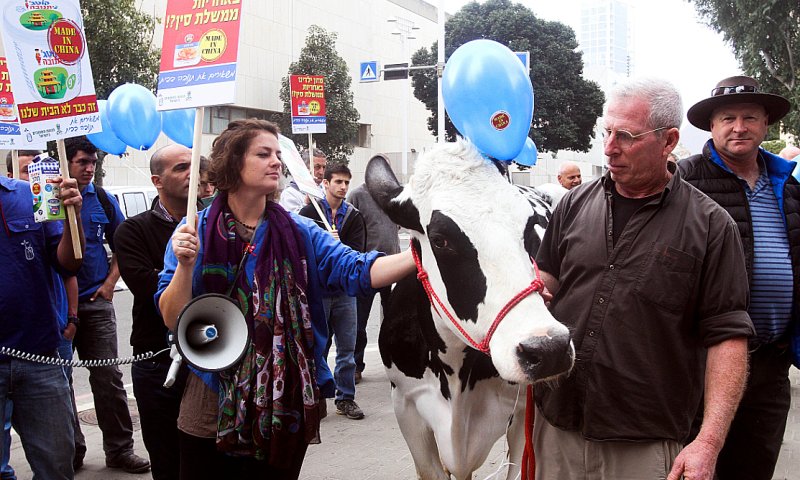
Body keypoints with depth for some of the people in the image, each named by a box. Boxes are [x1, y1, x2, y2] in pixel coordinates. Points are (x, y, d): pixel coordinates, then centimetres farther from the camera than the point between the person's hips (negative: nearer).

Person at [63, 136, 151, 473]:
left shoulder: (103, 199, 5)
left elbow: (121, 246, 13)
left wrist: (110, 283, 2)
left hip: (95, 301, 1)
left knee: (108, 378, 2)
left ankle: (119, 449, 13)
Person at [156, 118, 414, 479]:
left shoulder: (300, 233, 0)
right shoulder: (195, 232, -4)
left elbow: (357, 271, -14)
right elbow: (173, 320, -7)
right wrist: (185, 267, -25)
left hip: (284, 407, 2)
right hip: (213, 406, -1)